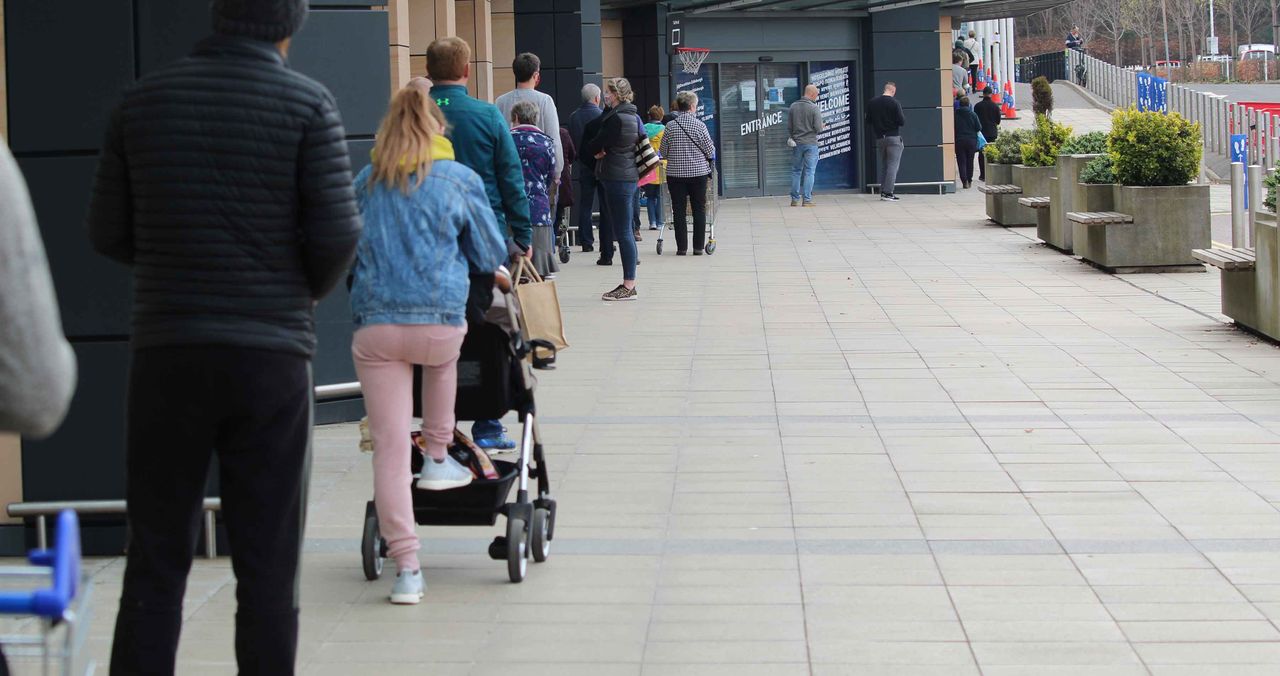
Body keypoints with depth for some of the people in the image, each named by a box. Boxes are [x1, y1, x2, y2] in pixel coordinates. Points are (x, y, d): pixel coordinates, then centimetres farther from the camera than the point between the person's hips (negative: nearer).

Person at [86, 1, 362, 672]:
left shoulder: (143, 100, 5)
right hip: (269, 357, -2)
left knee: (155, 562, 7)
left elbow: (109, 233, 8)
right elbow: (337, 233, -9)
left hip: (167, 355, 2)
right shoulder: (307, 104, -3)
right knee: (267, 567, 4)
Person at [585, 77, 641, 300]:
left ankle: (628, 286, -6)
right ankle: (629, 284, 17)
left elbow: (594, 145, -12)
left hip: (617, 179, -10)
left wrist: (594, 151, 9)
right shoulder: (634, 117, 14)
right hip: (630, 176, 10)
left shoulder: (616, 118, -16)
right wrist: (600, 151, 1)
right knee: (624, 231, 13)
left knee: (622, 232, -7)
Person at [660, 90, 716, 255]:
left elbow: (663, 151, 2)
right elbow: (710, 150, -3)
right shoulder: (699, 125, -7)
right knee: (699, 210, 7)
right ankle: (698, 247, 7)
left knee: (679, 211, 5)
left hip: (675, 173, 1)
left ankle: (681, 247, 4)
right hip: (698, 172, -1)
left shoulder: (670, 126, -4)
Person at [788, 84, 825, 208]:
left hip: (797, 143, 4)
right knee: (809, 172, 0)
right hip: (811, 143, -4)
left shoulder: (793, 106, 1)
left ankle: (795, 199, 12)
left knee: (796, 171, 12)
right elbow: (818, 128, -13)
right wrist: (822, 126, 9)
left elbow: (789, 126, 4)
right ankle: (807, 200, -2)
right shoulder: (814, 108, -12)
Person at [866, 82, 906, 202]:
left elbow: (868, 121, 7)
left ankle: (883, 191, 14)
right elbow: (901, 122, -13)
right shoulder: (894, 103, -12)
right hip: (894, 138, -5)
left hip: (879, 138, 5)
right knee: (893, 165, -3)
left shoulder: (872, 103, 3)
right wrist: (904, 120, 9)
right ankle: (888, 192, -8)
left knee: (884, 165, 15)